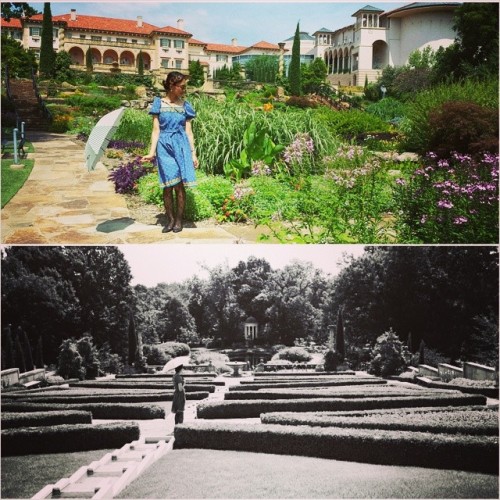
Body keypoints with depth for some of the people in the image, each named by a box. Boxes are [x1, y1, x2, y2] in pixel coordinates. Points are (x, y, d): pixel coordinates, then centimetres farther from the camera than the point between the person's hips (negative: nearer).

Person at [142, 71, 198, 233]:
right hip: (164, 146, -1)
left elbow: (188, 131, 8)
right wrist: (152, 152, -6)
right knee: (168, 186, 0)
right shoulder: (159, 104, 3)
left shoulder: (185, 105, 7)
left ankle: (179, 220, 10)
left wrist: (193, 154, 5)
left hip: (181, 146, 1)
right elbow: (156, 130, 2)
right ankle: (170, 219, 12)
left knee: (179, 186, -1)